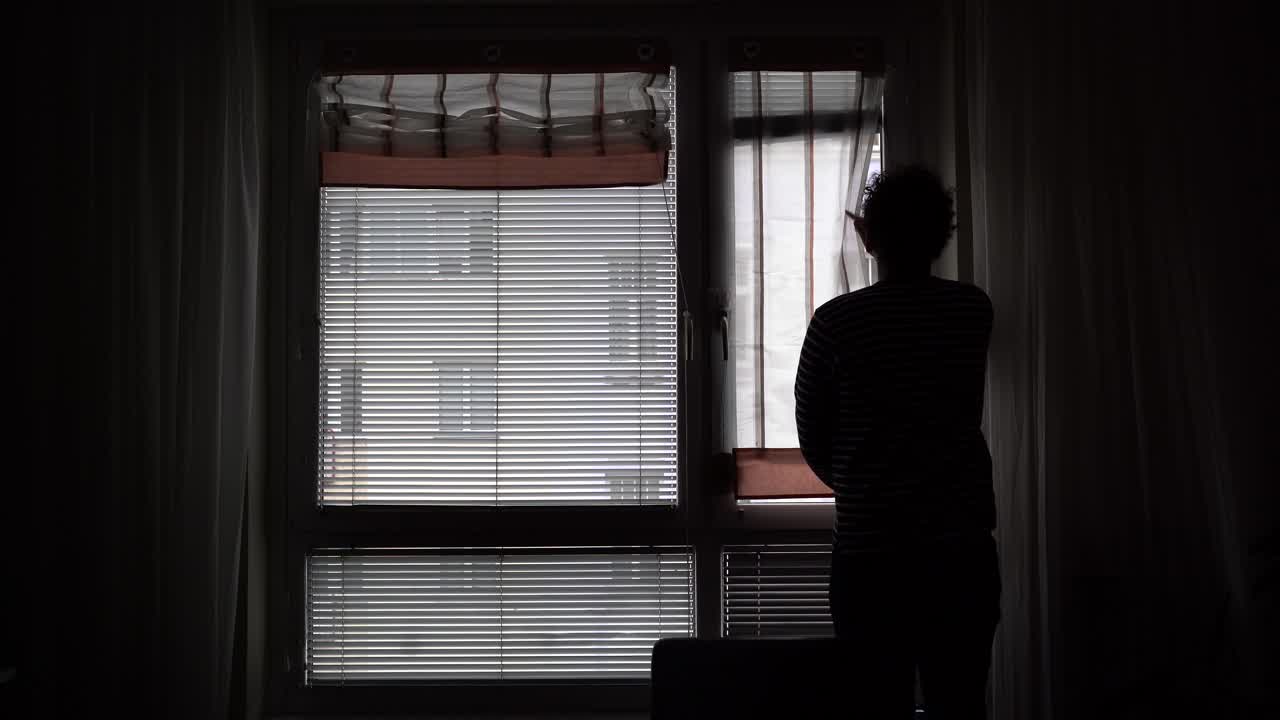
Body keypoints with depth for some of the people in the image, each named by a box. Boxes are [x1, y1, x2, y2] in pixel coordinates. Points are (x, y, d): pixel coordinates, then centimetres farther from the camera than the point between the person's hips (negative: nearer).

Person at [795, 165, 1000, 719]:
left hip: (869, 553, -2)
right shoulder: (974, 311, 1)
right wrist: (895, 246, 37)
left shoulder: (836, 322, -8)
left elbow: (812, 434, 3)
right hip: (962, 549, 2)